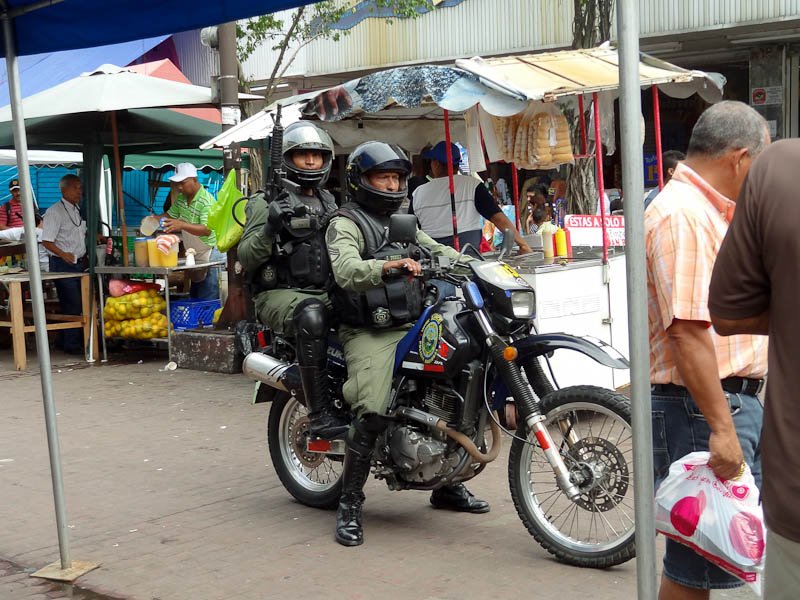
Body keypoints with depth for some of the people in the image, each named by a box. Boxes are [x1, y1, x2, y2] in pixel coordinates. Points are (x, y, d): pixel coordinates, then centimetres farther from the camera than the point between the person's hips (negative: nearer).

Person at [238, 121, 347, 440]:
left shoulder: (328, 201, 22)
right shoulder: (267, 202, 3)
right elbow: (246, 256, -7)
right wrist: (270, 227, -22)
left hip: (324, 292, 6)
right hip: (280, 294, -5)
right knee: (312, 316, -39)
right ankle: (319, 414, -37)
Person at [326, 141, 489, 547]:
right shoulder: (346, 223, -3)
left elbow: (437, 251, 20)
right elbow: (345, 269, -22)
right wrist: (388, 267, -41)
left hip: (413, 327, 8)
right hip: (370, 335, -8)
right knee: (373, 412, -25)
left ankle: (447, 484, 18)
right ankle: (349, 503, -10)